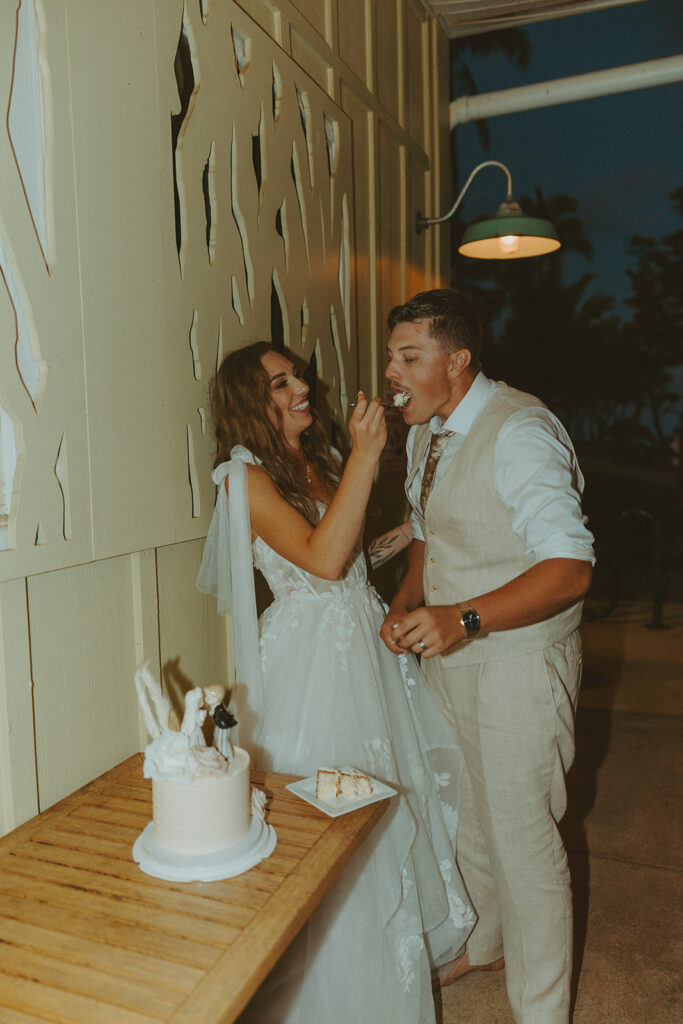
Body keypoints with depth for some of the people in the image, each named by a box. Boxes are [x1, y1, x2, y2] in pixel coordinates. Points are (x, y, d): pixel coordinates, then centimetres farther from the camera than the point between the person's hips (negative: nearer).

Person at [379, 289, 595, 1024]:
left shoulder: (519, 433, -22)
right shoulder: (424, 434, 5)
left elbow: (570, 569, -27)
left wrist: (465, 619, -35)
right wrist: (405, 605, -1)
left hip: (517, 666, -8)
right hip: (447, 657, 8)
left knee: (522, 840, 6)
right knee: (463, 816, 24)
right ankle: (480, 944, 50)